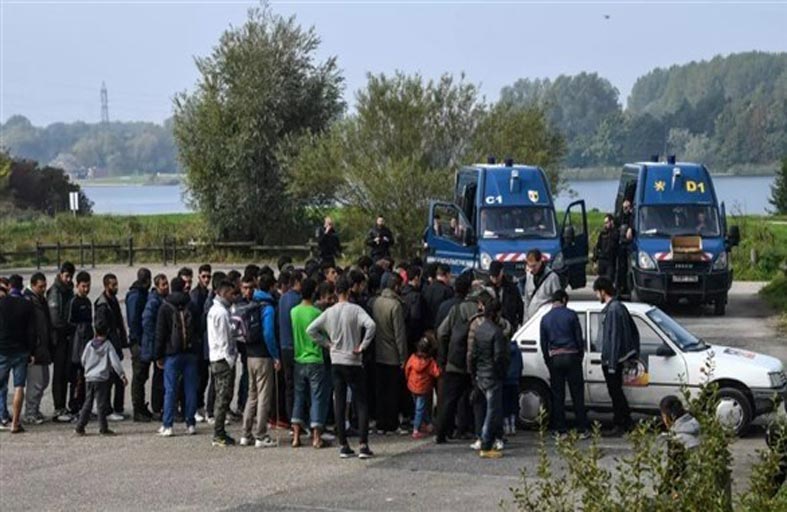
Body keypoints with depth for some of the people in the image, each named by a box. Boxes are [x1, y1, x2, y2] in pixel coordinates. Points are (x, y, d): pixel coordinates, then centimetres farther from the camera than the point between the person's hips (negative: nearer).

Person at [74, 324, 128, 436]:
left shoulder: (89, 345, 5)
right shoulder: (108, 346, -6)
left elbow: (83, 360, 11)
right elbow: (115, 361, -11)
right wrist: (122, 375, -9)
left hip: (89, 377, 4)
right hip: (101, 378, -4)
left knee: (87, 403, 11)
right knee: (101, 404, -2)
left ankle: (80, 427, 10)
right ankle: (103, 428, 1)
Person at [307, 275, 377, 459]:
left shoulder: (329, 312, 2)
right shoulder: (355, 309, -11)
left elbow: (310, 330, 2)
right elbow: (371, 325, -26)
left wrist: (327, 343, 7)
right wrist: (363, 346, -15)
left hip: (336, 361, 4)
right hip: (353, 362, -4)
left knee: (339, 403, 8)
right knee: (361, 404, 1)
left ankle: (343, 446, 7)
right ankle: (363, 446, -7)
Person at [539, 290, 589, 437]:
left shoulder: (545, 319, 7)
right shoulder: (570, 315, -3)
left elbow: (543, 343, 10)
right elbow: (579, 337, -1)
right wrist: (581, 355, 11)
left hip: (554, 358, 2)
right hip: (571, 356, -2)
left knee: (558, 396, 6)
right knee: (577, 395, 2)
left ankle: (561, 430, 5)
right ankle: (582, 429, 2)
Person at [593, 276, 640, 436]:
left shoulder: (612, 310, -20)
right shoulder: (620, 307, 12)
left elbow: (614, 338, -22)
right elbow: (634, 331, 18)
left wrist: (611, 363, -21)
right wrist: (634, 351, 21)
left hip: (611, 359, -10)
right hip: (618, 358, 10)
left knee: (615, 391, -1)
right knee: (617, 391, 18)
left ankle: (619, 425, 5)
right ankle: (627, 421, 25)